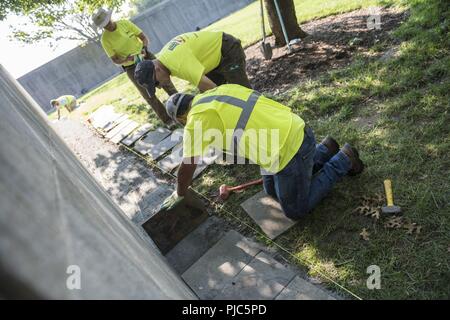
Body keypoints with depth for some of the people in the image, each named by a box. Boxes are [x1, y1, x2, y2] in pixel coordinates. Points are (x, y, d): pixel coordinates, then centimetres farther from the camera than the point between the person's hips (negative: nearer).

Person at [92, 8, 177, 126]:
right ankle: (168, 120, 5)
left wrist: (144, 48, -22)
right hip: (132, 68, -2)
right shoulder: (105, 39, -9)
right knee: (149, 96, -3)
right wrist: (126, 59, -27)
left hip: (146, 57, 2)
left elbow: (144, 37, -1)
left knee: (166, 82, 1)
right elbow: (115, 60, -6)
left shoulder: (125, 23, -5)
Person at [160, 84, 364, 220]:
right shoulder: (220, 91, 11)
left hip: (289, 147, -9)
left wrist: (179, 195, 12)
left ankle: (343, 160, 12)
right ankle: (324, 150, 25)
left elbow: (187, 167, -6)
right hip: (293, 130, 9)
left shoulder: (198, 117, -13)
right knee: (273, 191, 26)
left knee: (296, 210, 11)